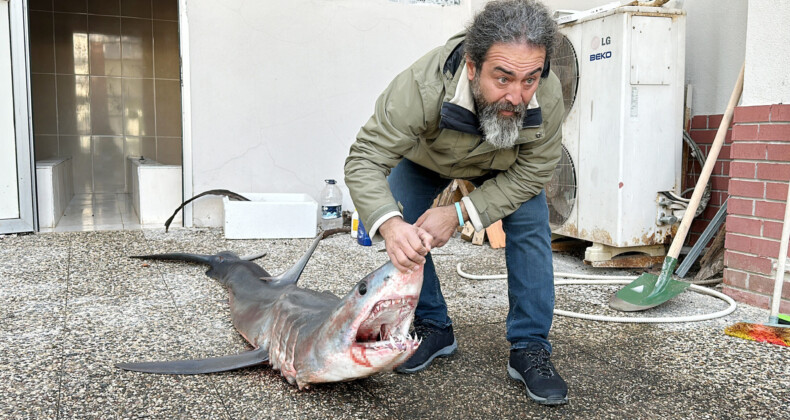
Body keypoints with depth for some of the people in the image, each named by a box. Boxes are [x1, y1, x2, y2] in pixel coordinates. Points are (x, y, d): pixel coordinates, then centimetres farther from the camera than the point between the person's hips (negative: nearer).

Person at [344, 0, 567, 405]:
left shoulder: (548, 95, -38)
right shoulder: (422, 86, -46)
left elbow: (530, 172, -25)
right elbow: (365, 160, -41)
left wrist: (459, 213, -36)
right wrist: (389, 224, -61)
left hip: (503, 165, 1)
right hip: (426, 157, 0)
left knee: (530, 229, -16)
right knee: (406, 235, -13)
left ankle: (529, 346, -4)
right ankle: (433, 329, 8)